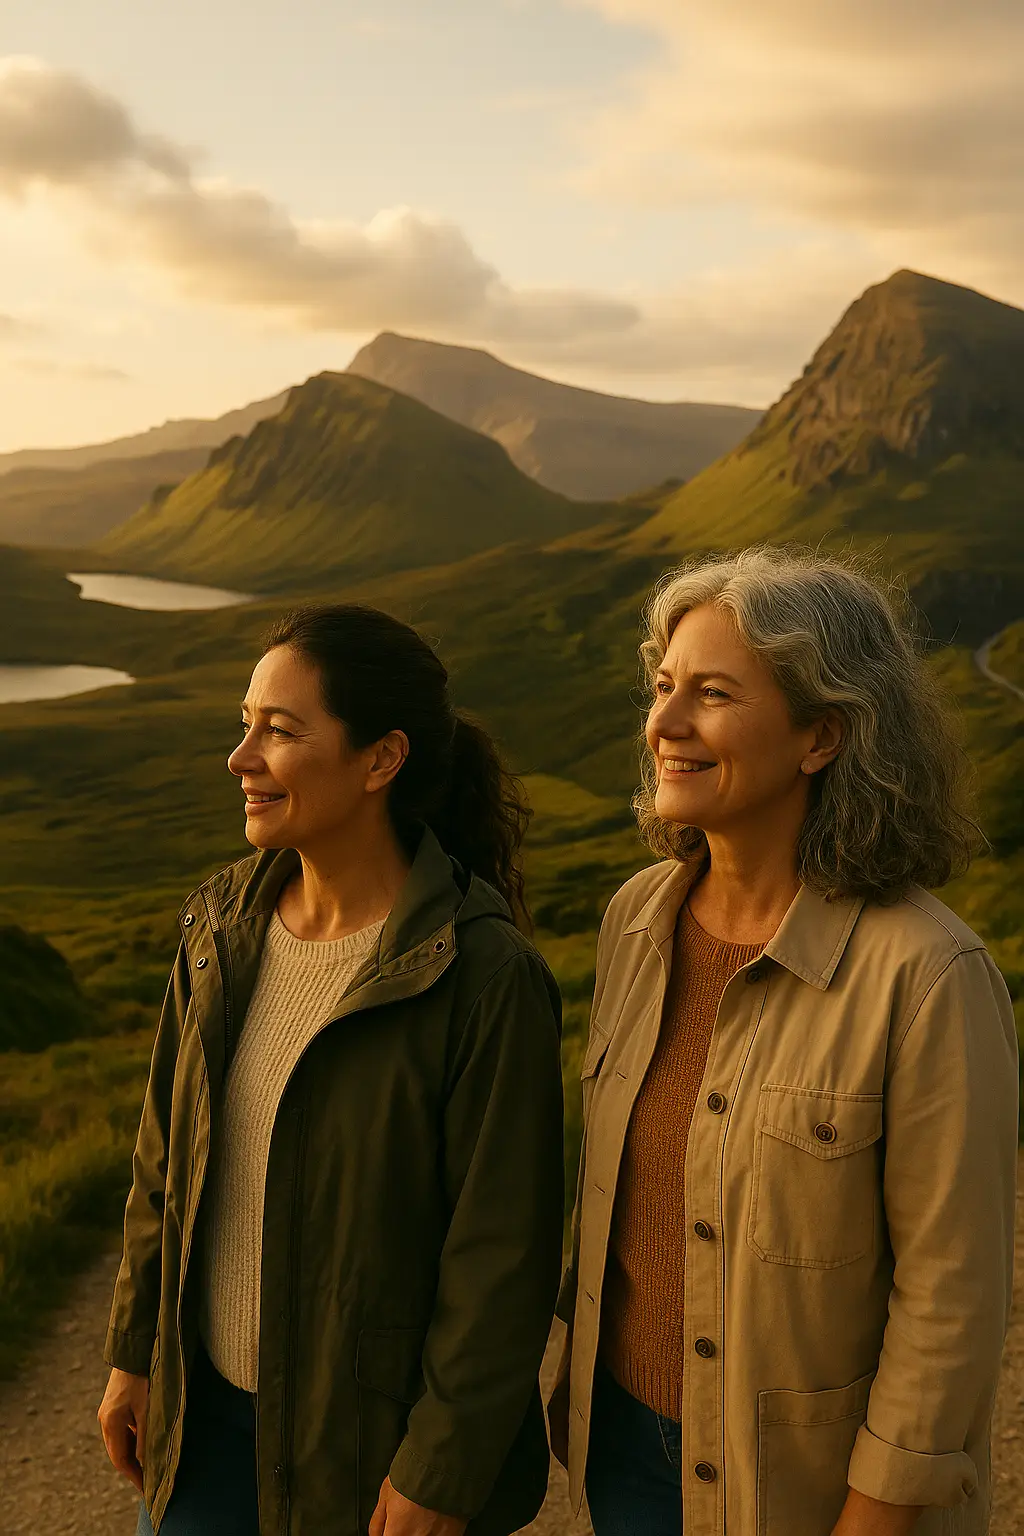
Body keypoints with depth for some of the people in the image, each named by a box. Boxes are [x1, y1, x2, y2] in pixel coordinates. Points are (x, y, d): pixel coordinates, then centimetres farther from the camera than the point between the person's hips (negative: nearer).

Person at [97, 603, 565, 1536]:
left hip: (378, 1428, -5)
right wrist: (135, 1351, 10)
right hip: (209, 1397, 5)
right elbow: (169, 1154, 5)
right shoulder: (222, 927, -5)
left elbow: (503, 1248, -18)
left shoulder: (486, 976, -23)